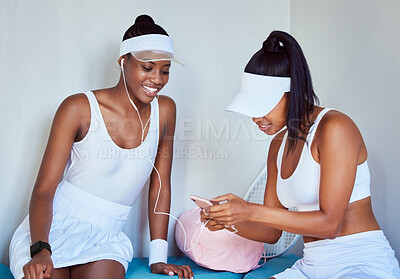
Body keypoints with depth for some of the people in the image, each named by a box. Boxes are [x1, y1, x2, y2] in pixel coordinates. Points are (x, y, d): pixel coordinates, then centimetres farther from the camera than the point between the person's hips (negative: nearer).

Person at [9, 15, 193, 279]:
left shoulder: (164, 111, 2)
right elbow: (44, 189, -9)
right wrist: (40, 249, -27)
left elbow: (161, 188, 7)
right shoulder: (79, 109, -8)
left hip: (107, 239, 2)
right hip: (56, 228, -2)